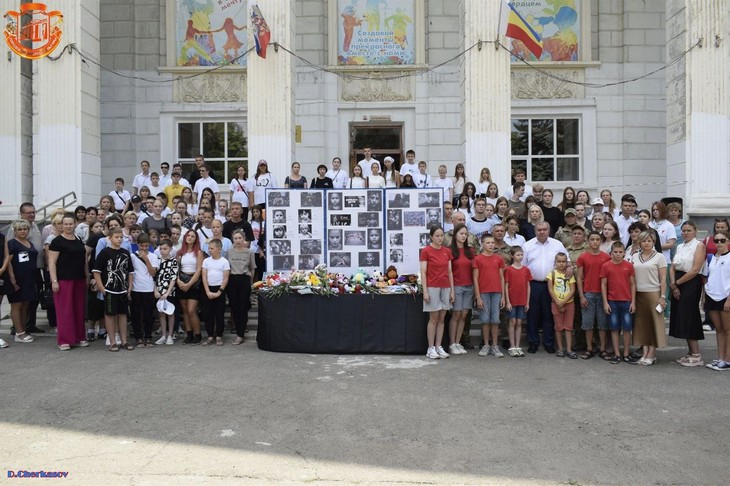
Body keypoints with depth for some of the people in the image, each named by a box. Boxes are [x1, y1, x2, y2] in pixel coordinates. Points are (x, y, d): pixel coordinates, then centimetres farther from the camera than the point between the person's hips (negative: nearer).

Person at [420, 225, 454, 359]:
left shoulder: (447, 251, 8)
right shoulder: (426, 251, -6)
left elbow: (450, 272, 10)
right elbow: (423, 272, -8)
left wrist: (452, 290, 6)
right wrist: (425, 291, -14)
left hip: (445, 288, 5)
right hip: (432, 288, -5)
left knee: (441, 319, 8)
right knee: (433, 319, -1)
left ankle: (439, 347, 14)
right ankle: (431, 348, 7)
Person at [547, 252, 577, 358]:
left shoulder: (570, 275, 2)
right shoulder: (552, 274, -1)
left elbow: (572, 290, -5)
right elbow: (550, 290, -6)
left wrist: (563, 302, -14)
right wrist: (558, 303, -11)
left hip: (569, 303, 1)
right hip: (556, 303, -1)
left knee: (569, 327, 3)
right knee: (559, 327, 4)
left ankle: (569, 349, 6)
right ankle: (560, 349, 11)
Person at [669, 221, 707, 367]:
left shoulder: (699, 245, -6)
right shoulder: (680, 247, 16)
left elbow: (695, 270, -15)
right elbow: (672, 267, 9)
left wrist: (677, 283, -9)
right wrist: (673, 285, -6)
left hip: (691, 284, -7)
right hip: (677, 285, 7)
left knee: (688, 318, -7)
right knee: (681, 318, 8)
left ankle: (696, 355, 0)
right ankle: (691, 353, 16)